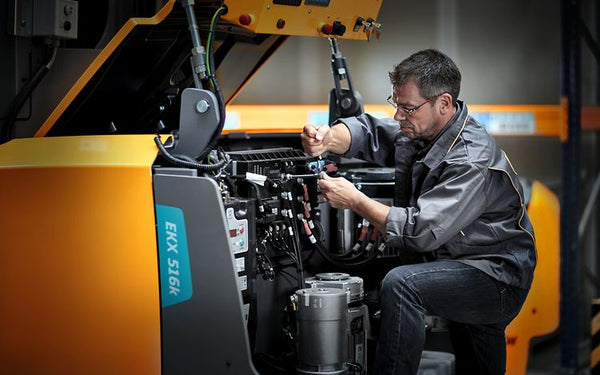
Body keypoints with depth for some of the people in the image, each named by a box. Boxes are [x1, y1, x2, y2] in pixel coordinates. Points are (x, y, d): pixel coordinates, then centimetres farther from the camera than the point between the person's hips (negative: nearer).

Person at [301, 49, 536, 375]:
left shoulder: (472, 161, -26)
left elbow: (422, 231, -30)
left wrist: (354, 200, -24)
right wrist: (327, 139, -19)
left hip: (498, 280, -9)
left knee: (400, 285, -29)